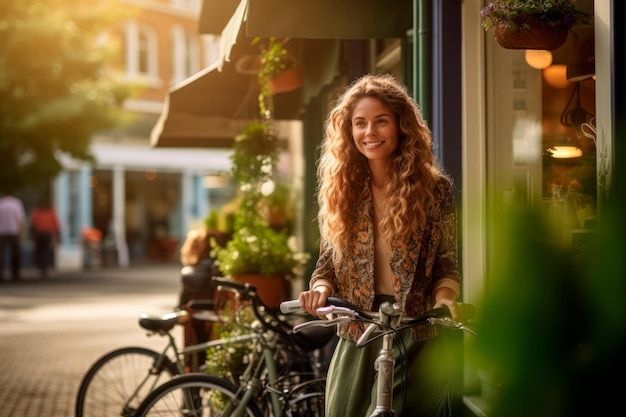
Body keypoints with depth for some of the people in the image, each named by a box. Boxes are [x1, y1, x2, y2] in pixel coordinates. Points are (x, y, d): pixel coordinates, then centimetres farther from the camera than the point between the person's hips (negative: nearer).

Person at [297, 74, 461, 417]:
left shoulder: (434, 188, -2)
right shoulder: (341, 190, 6)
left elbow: (449, 262, 0)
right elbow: (328, 260, 10)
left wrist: (444, 297, -21)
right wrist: (320, 289, -12)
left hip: (418, 340, -3)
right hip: (356, 340, 3)